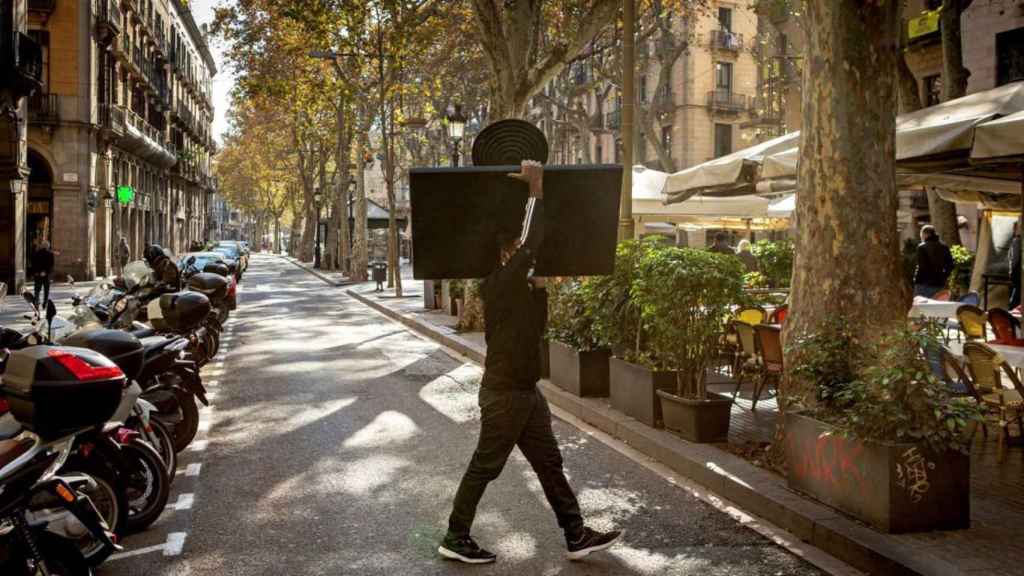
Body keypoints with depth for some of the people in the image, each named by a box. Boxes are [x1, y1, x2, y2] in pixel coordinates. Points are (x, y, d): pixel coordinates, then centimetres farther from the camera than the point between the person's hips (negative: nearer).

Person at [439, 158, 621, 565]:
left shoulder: (523, 286, 8)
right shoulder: (500, 284, -18)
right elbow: (531, 243, -27)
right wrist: (536, 189, -21)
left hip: (526, 392, 9)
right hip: (504, 394, -9)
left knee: (549, 464, 12)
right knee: (485, 467, 2)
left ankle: (576, 536, 19)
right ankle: (455, 539, 16)